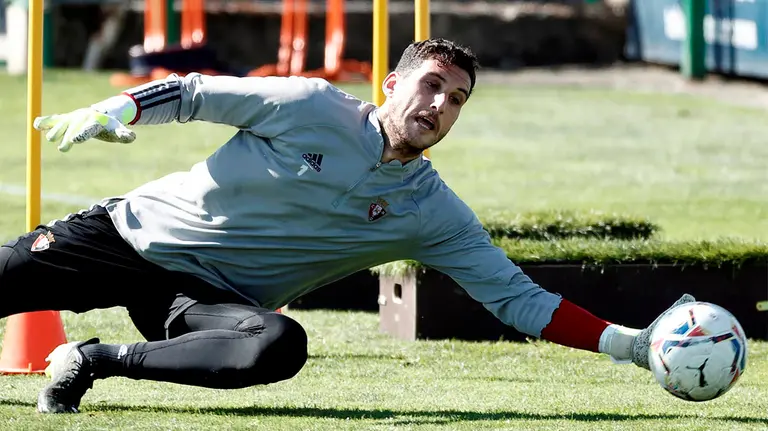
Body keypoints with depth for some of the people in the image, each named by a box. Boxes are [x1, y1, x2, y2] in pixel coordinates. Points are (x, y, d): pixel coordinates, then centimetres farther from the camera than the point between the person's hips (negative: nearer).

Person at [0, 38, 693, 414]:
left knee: (281, 346, -33)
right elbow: (190, 93, -1)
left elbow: (518, 299, -1)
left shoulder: (435, 216, -1)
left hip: (212, 299, 1)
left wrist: (629, 343, -12)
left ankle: (99, 360, -18)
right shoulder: (313, 109, -9)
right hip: (135, 230, -1)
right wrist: (113, 111, -19)